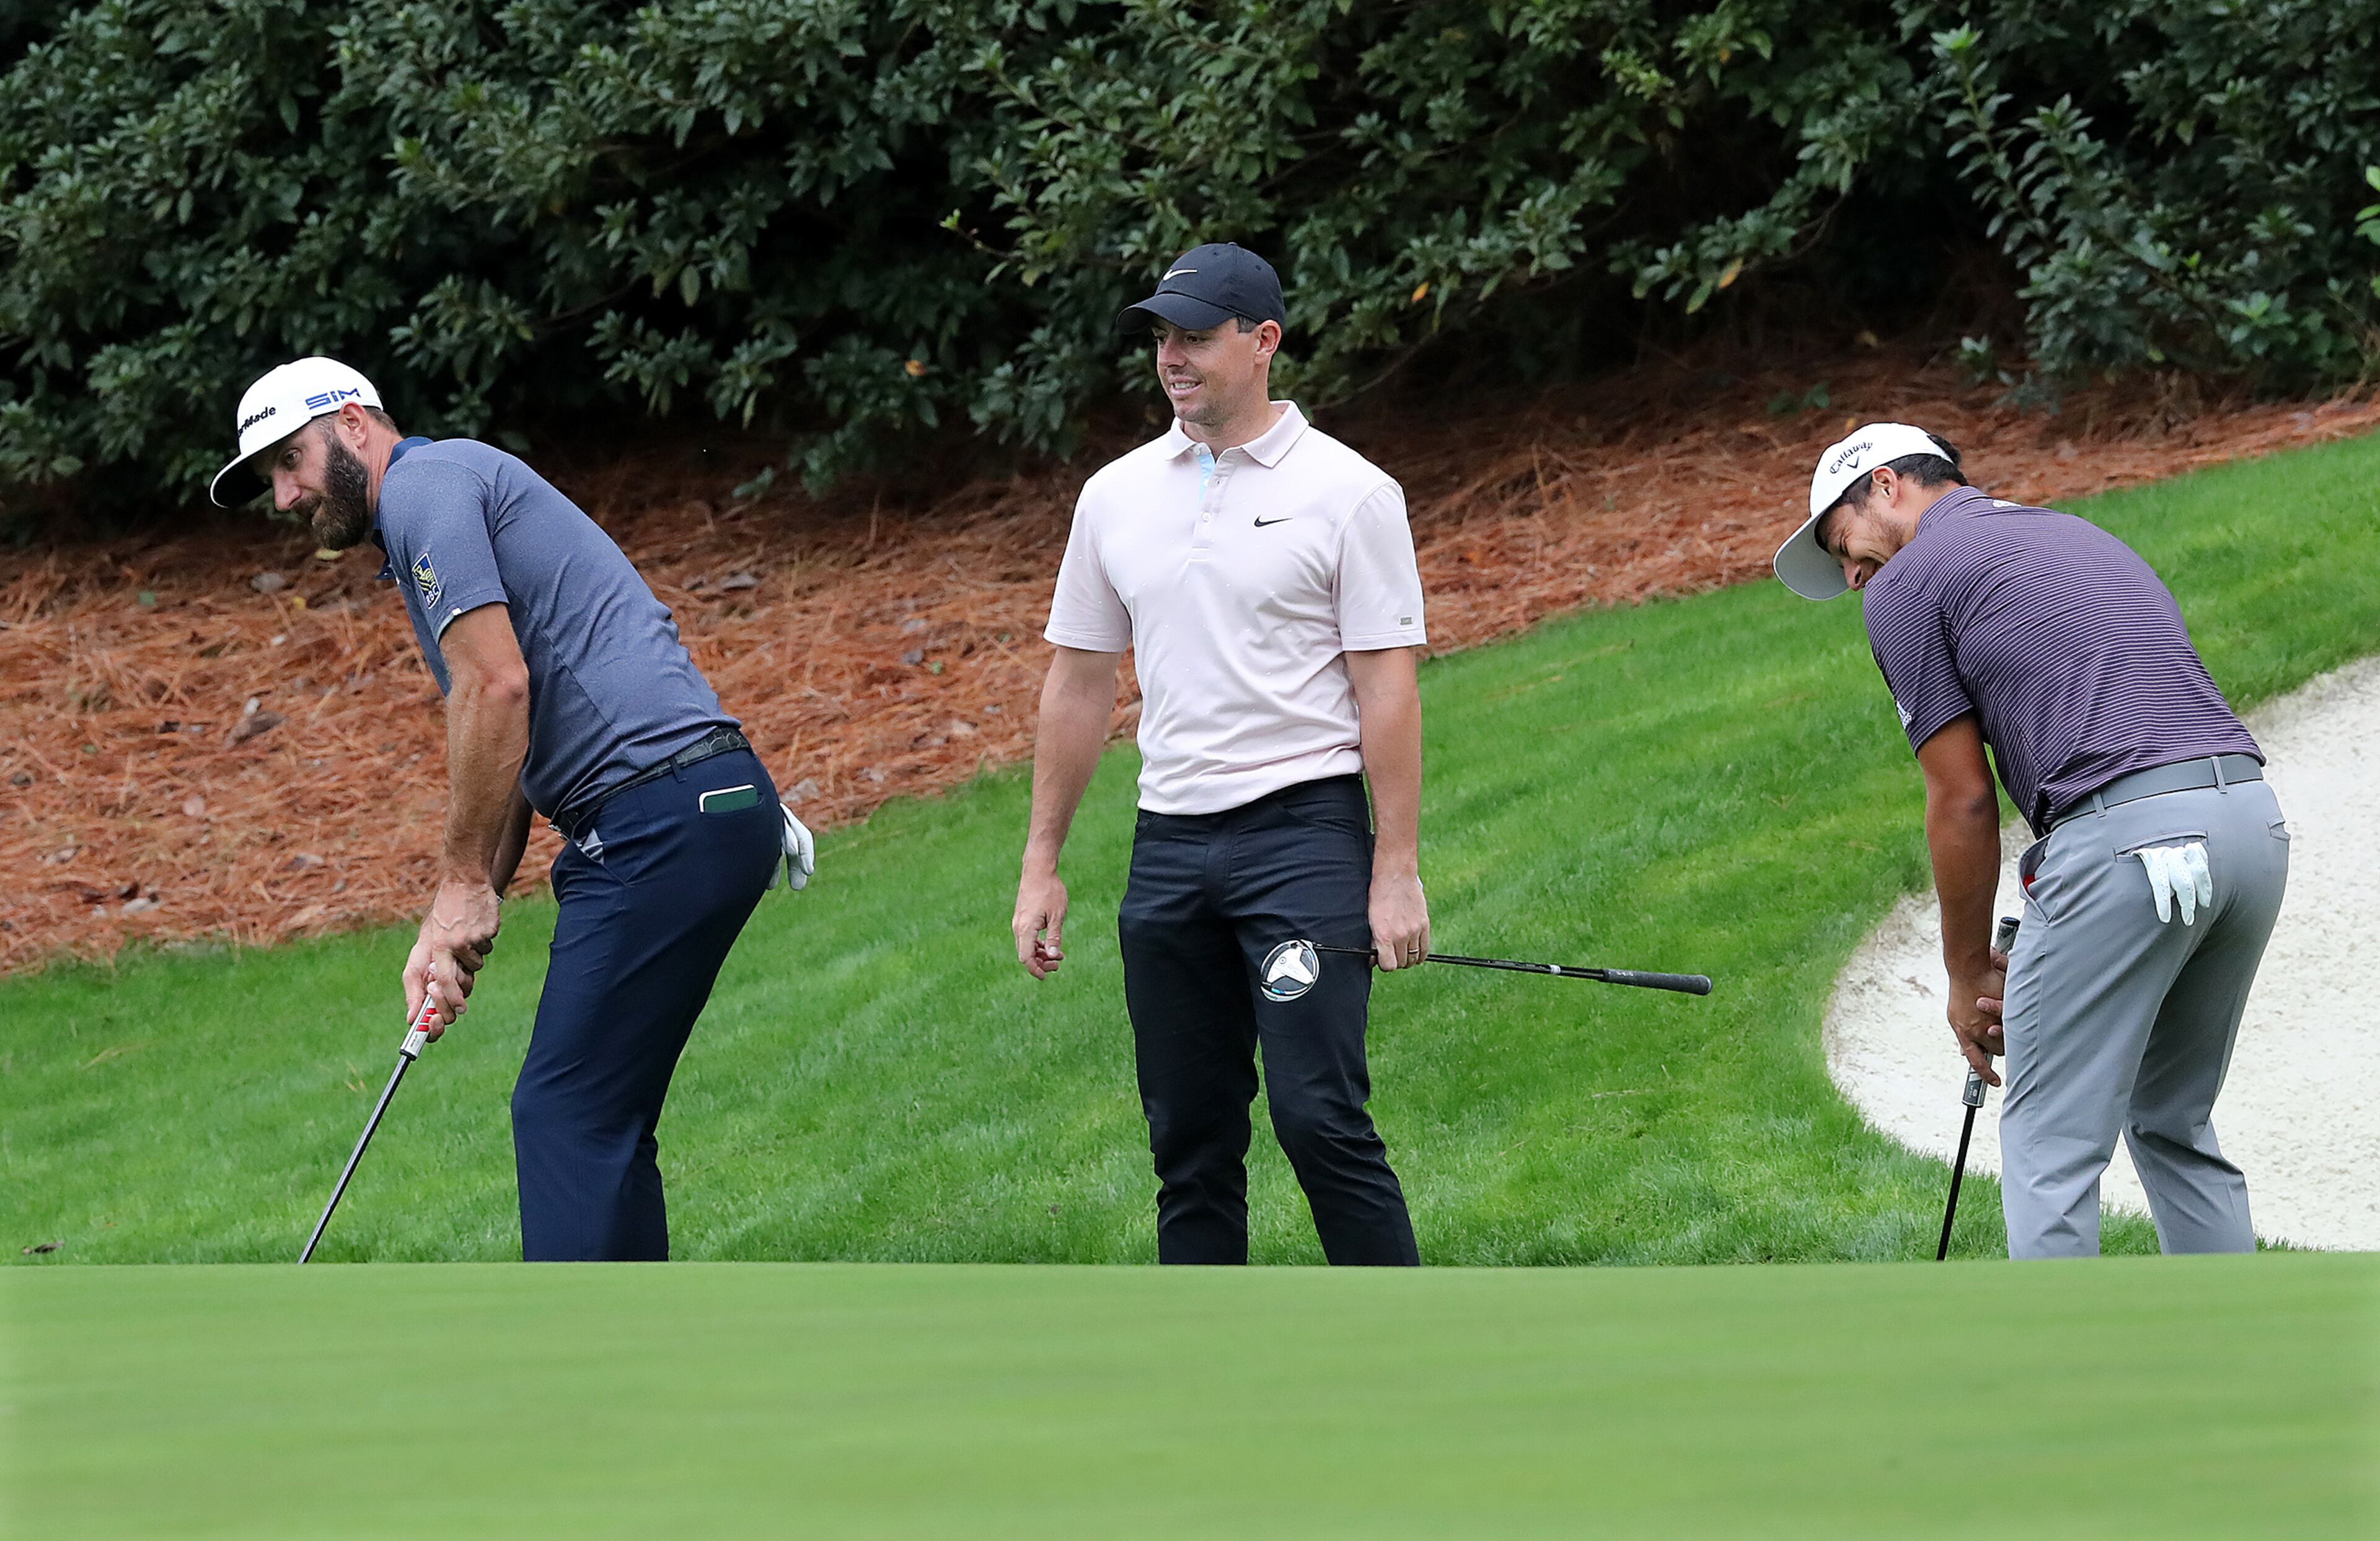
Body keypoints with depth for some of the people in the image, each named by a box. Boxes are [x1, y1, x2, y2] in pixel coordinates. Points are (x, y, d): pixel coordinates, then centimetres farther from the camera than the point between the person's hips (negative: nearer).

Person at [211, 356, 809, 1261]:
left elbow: (495, 685, -15)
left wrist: (462, 885, -9)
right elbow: (511, 755, 26)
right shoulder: (436, 510, 28)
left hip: (666, 814, -10)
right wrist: (457, 924, 14)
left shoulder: (427, 483, -4)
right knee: (600, 1125, 13)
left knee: (566, 1114, -10)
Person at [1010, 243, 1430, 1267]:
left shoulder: (1347, 493, -4)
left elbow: (1388, 687, -7)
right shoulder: (1116, 498, 11)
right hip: (1169, 844, 6)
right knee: (1189, 1141, 7)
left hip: (1304, 835, -5)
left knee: (1320, 1116, -14)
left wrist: (1397, 873, -12)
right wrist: (1041, 864, 13)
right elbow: (1078, 683, 16)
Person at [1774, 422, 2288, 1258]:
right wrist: (2039, 951, 27)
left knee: (2051, 1148, 1)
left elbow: (1963, 803, 3)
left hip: (2129, 840, -8)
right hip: (2251, 819, 8)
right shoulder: (2078, 538, 29)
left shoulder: (1906, 584, 6)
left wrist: (1969, 974, 14)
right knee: (2174, 1126, 22)